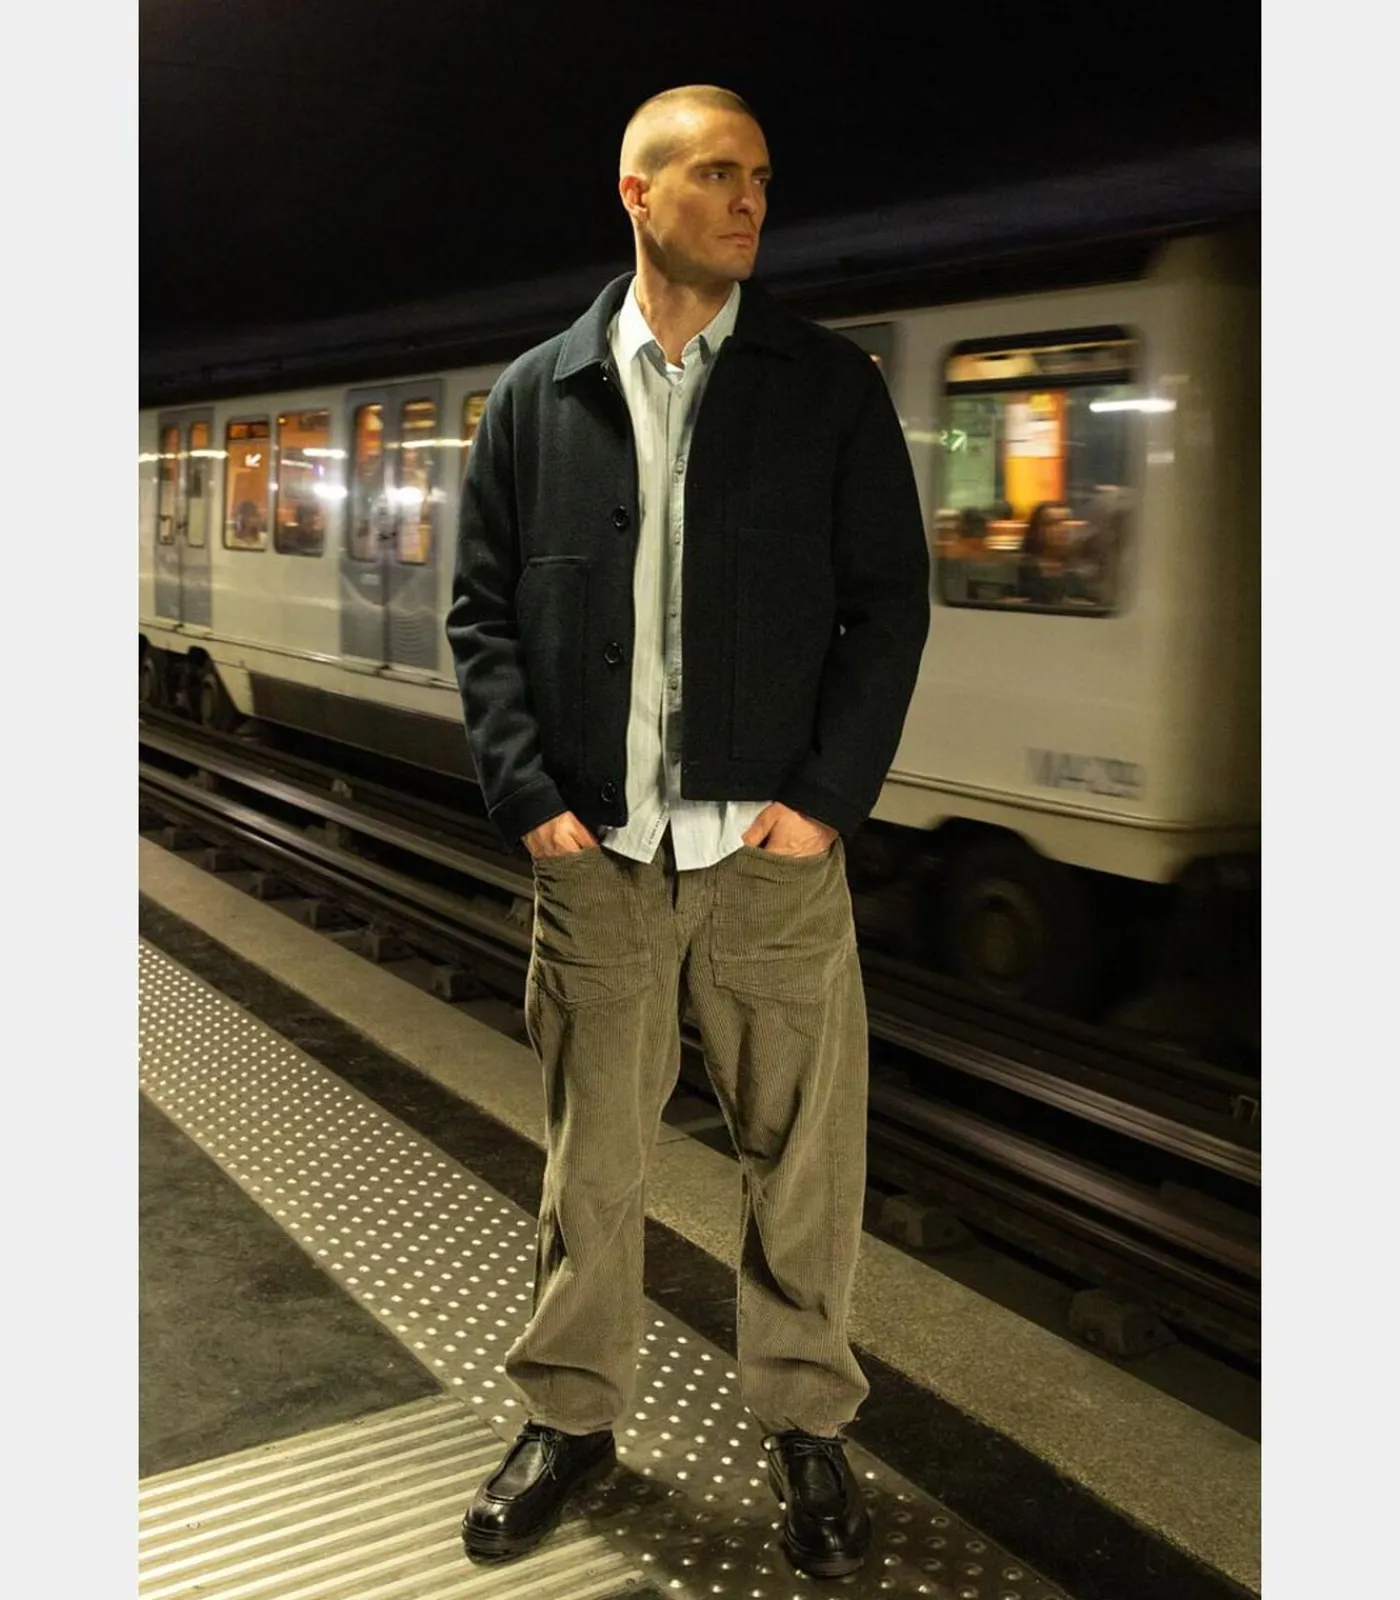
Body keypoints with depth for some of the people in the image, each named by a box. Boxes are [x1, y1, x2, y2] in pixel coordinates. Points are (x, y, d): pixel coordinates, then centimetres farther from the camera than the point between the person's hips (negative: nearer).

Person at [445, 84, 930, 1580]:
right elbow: (482, 609, 7)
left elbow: (889, 601, 2)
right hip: (593, 854, 1)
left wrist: (829, 795, -8)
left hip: (773, 848, 0)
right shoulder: (537, 394, 8)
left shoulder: (829, 385, 4)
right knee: (587, 1151, 11)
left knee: (803, 1152, 7)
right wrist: (526, 795, -4)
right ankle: (569, 1412, 30)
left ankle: (805, 1419, 27)